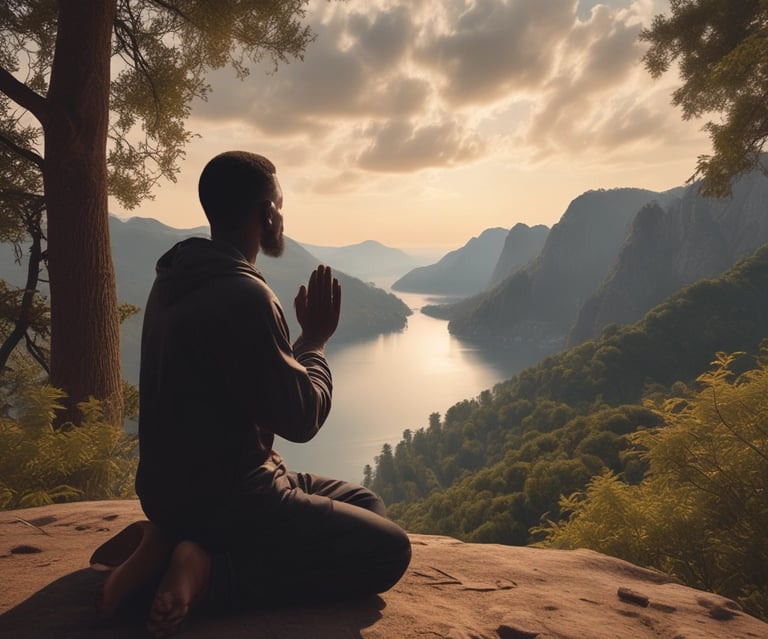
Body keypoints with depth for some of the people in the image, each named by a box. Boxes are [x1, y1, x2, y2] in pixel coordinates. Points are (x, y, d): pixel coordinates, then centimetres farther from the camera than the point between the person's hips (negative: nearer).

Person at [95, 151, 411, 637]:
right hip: (221, 498, -10)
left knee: (365, 505, 17)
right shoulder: (240, 293, -25)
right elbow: (300, 417, -18)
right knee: (388, 549, -6)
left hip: (183, 485, 10)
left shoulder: (181, 280, 7)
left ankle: (177, 540, 9)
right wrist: (316, 339, -5)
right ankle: (211, 570, -9)